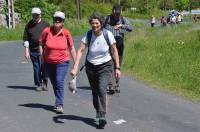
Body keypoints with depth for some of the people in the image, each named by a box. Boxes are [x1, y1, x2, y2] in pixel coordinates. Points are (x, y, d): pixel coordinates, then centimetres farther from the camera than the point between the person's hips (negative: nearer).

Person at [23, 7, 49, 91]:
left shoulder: (45, 24, 5)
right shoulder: (29, 25, 6)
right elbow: (26, 39, 6)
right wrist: (26, 51, 0)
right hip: (33, 51, 1)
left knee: (44, 68, -6)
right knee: (36, 69, 5)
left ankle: (44, 83, 13)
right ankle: (38, 85, 18)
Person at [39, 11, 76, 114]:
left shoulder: (66, 33, -9)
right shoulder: (47, 31, -10)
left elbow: (71, 48, 1)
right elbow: (41, 44, 6)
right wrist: (42, 56, 0)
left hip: (62, 62, -2)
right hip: (49, 63, 3)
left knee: (59, 82, -15)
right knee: (54, 83, 15)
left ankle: (59, 105, -11)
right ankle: (59, 101, 35)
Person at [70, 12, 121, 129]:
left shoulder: (108, 34, -14)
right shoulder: (88, 35, -12)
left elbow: (114, 51, -5)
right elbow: (80, 50, -18)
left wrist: (117, 68, -6)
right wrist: (75, 68, -29)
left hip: (105, 66, -2)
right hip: (91, 66, 2)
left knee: (102, 89, -21)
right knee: (95, 92, 13)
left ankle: (102, 117, -21)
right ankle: (99, 112, 36)